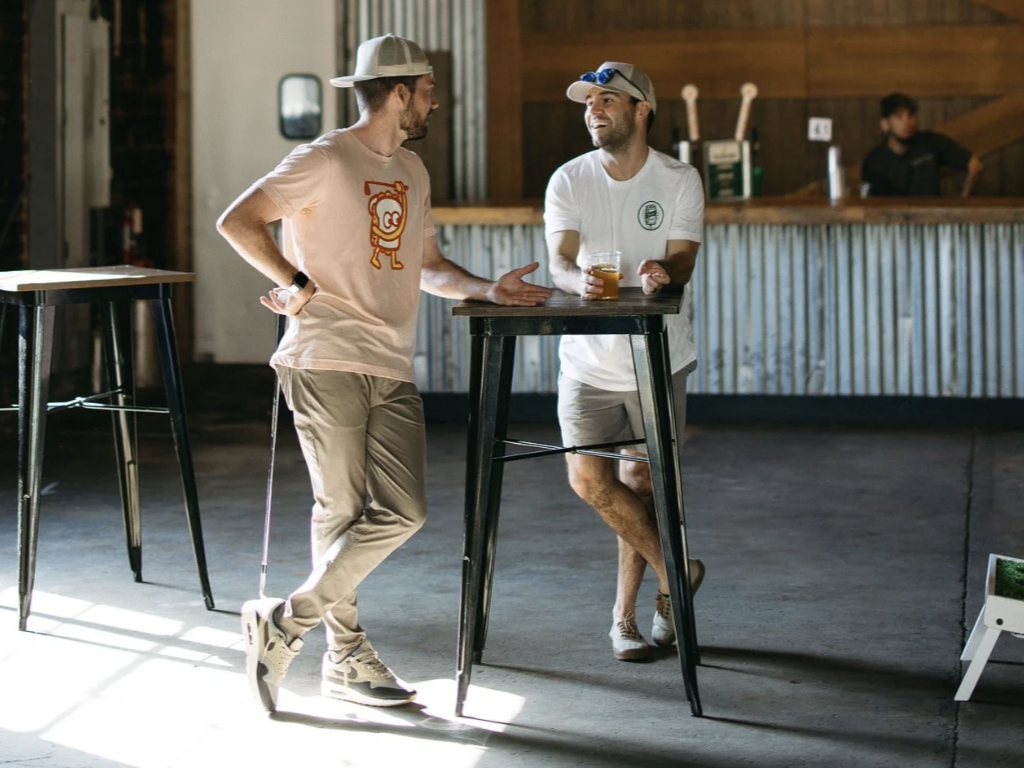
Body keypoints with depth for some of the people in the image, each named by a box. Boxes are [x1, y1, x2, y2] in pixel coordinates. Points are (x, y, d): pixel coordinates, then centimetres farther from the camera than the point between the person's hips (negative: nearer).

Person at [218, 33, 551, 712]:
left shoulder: (412, 172, 20)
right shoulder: (325, 160, -5)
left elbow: (427, 265, 24)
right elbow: (237, 221, -10)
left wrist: (488, 290, 9)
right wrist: (296, 282, -11)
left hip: (392, 371, 7)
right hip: (327, 363, -7)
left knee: (403, 512, -2)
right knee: (342, 511, -3)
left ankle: (288, 620, 8)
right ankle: (347, 655, 10)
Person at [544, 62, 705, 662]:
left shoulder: (680, 180, -4)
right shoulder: (569, 181, -2)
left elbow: (683, 258, -14)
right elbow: (559, 259, -14)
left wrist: (662, 272, -38)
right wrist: (578, 280, -38)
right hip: (589, 358, 1)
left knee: (641, 483, 4)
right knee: (589, 480, -9)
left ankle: (625, 614, 20)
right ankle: (673, 573, 13)